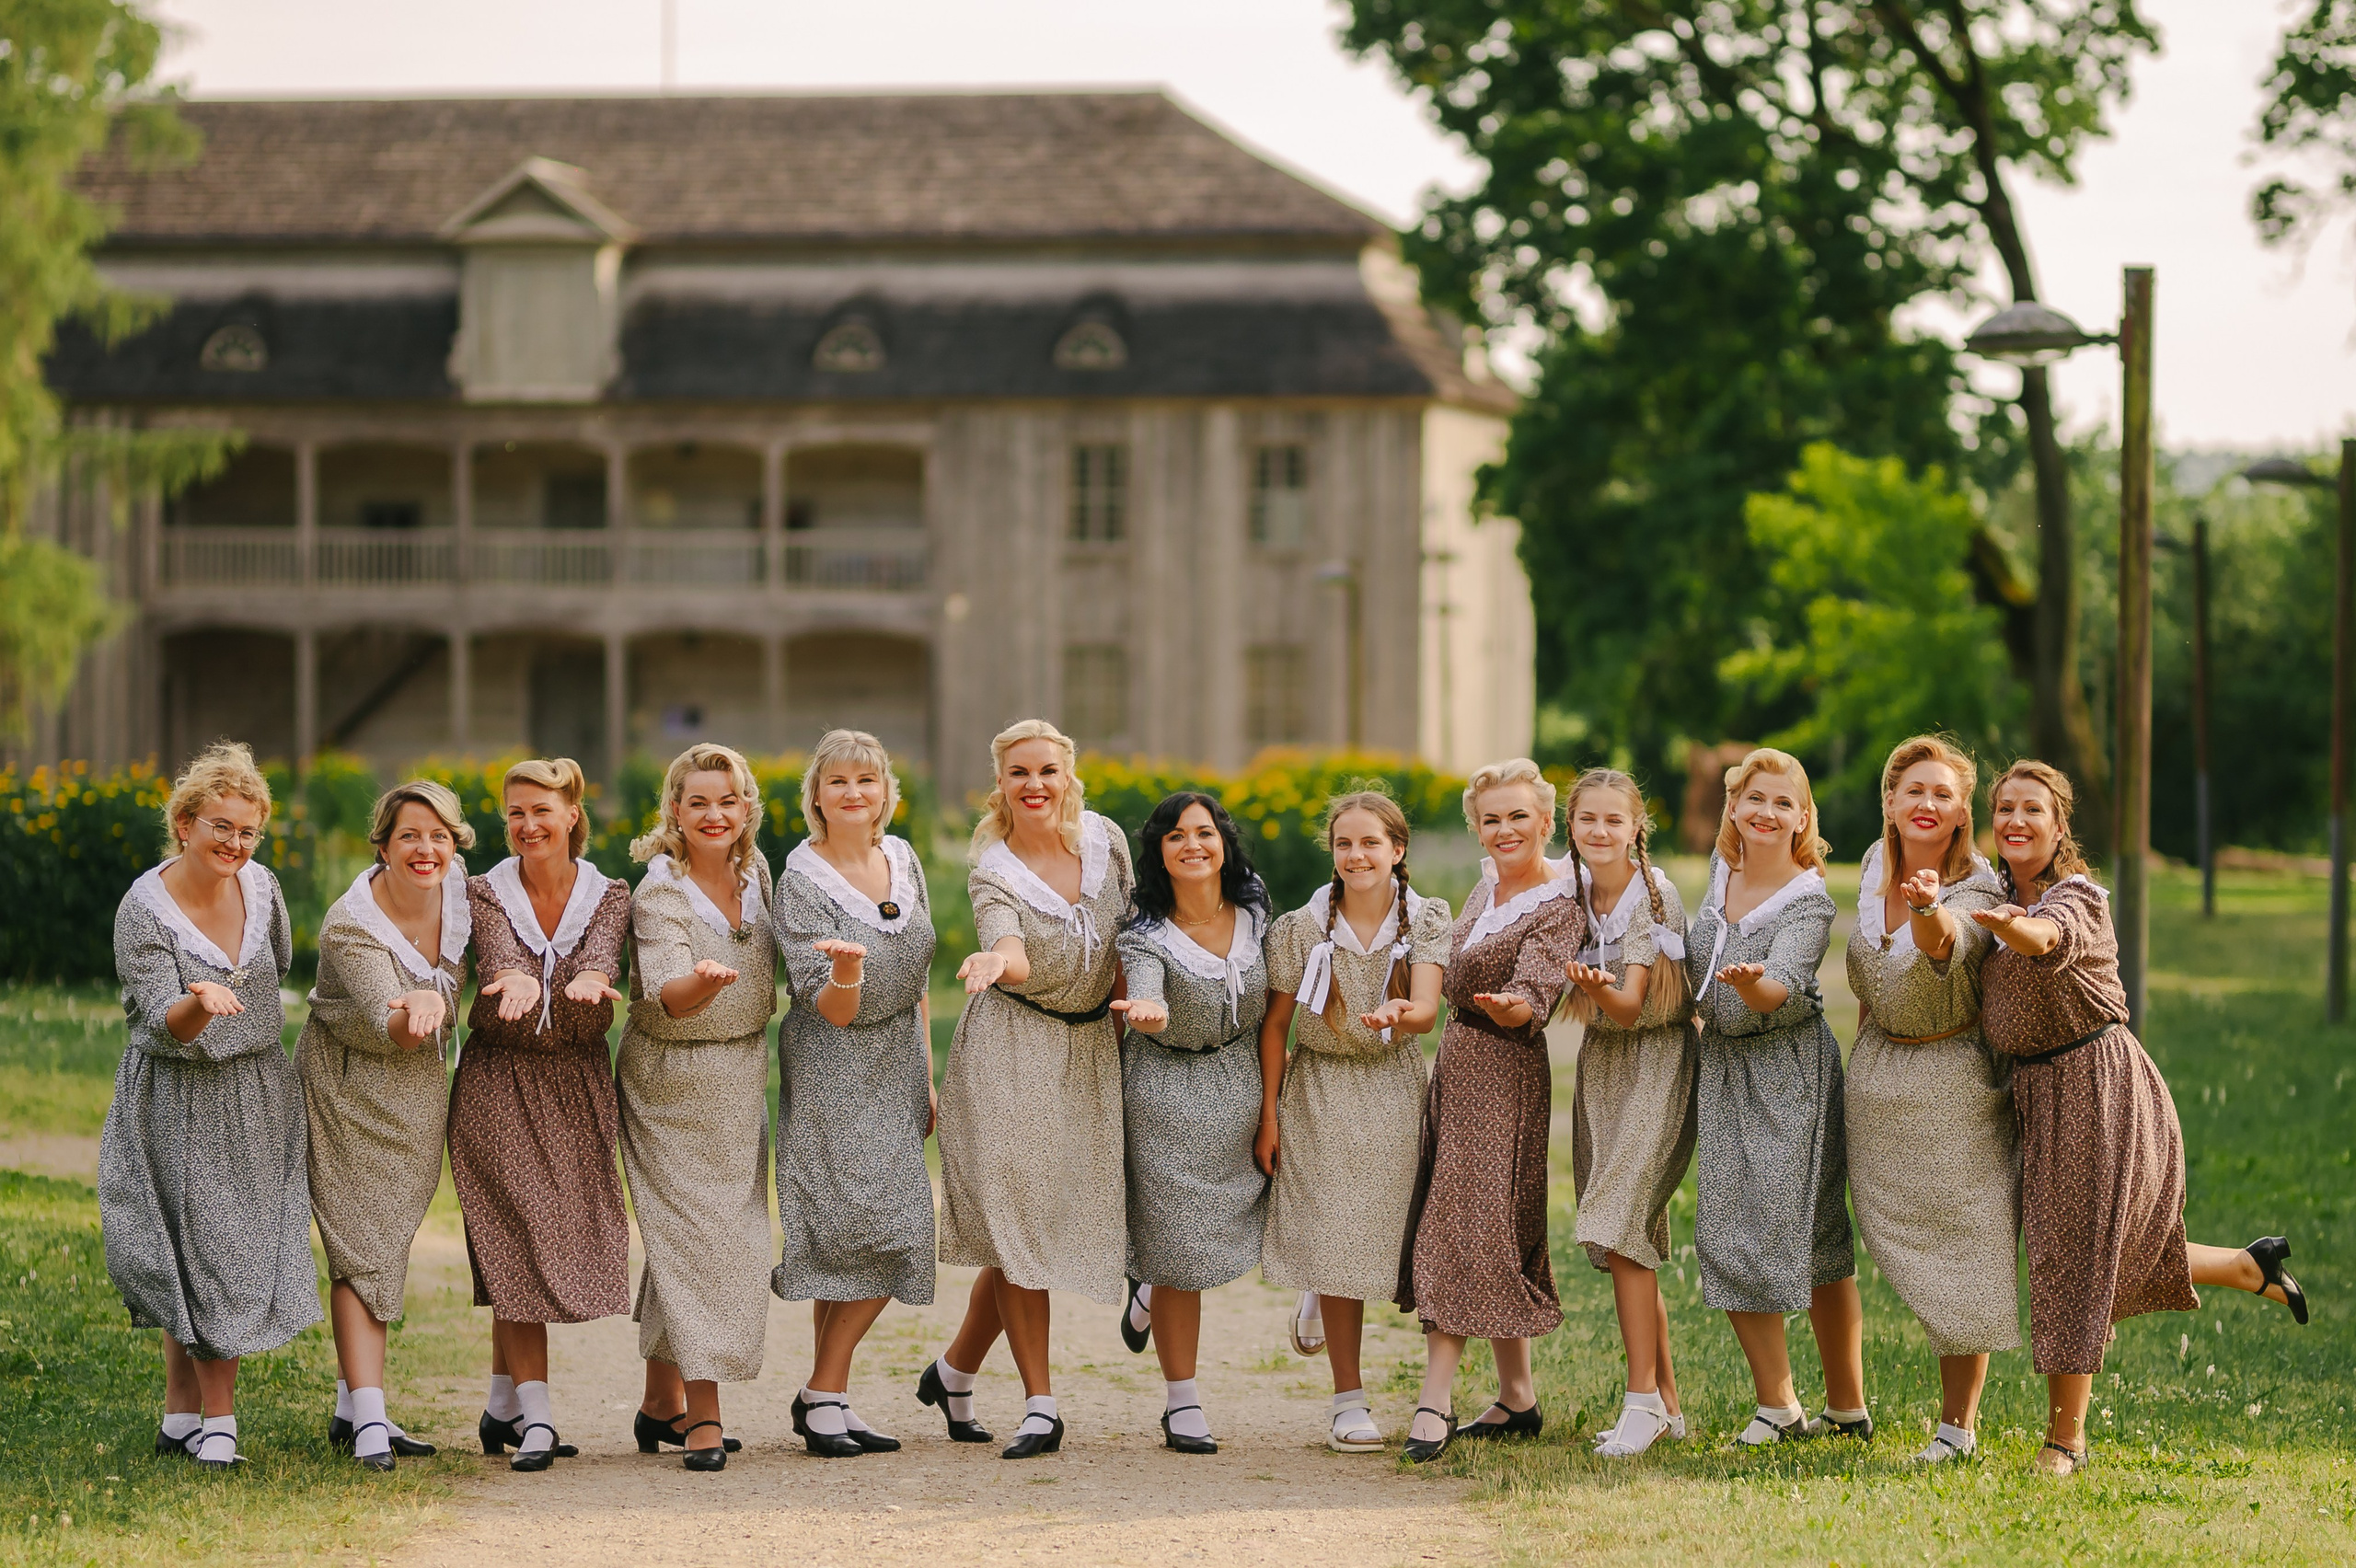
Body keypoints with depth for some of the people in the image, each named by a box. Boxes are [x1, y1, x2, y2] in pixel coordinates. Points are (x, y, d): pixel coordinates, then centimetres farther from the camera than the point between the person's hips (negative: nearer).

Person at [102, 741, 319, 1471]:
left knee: (244, 1250, 4)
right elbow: (167, 1024, -22)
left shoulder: (261, 886, -1)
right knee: (203, 1252, -4)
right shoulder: (144, 910, -16)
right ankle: (215, 1421, 6)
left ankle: (183, 1411, 14)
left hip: (258, 1100, 5)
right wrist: (199, 1005, -42)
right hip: (179, 1102, -5)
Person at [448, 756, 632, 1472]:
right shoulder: (488, 892, -2)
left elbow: (602, 958, -19)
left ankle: (503, 1403, 18)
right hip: (500, 1080, -2)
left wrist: (588, 979, -44)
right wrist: (516, 983, -46)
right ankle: (534, 1416, -11)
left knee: (563, 1236, 4)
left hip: (577, 1082, 2)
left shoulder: (608, 896, 2)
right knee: (519, 1235, -10)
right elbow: (498, 957, -22)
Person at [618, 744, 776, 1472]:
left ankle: (662, 1402, 21)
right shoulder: (659, 893, -18)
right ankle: (703, 1414, -8)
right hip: (670, 1080, -7)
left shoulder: (754, 869, 2)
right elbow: (666, 997, -32)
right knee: (690, 1235, -9)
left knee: (728, 1236, 9)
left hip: (742, 1077, 7)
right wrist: (705, 981, -51)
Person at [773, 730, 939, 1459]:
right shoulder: (802, 881, -12)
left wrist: (927, 1077, 14)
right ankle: (825, 1395, 0)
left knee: (894, 1231, 2)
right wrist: (846, 970, -39)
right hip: (834, 1070, -6)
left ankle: (825, 1396, 10)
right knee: (854, 1231, -12)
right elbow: (831, 1011, -17)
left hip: (899, 1066, 6)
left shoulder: (903, 859, 6)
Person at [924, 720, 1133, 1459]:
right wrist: (996, 961, -52)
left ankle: (955, 1369, 23)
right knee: (1018, 1224, -7)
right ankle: (1040, 1405, -2)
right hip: (1011, 1055, -4)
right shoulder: (993, 871, -11)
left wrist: (1127, 1010, 10)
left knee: (1057, 1223, 4)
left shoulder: (1106, 840, 1)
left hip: (1090, 1051, 4)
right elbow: (1011, 951, -30)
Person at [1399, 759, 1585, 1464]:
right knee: (1498, 1234, 11)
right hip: (1457, 1059, 8)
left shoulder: (1560, 908, -15)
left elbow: (1533, 998, -29)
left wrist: (1507, 1006, -48)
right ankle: (1518, 1399, 18)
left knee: (1466, 1227, -12)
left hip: (1503, 1073, -8)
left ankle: (1434, 1405, -14)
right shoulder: (1491, 880, 8)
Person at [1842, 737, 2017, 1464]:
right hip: (1877, 1078, 6)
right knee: (1902, 1247, 12)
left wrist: (1929, 907, -65)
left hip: (1953, 1083, -6)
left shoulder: (1974, 891, -19)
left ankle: (1958, 1421, 10)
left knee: (1957, 1255, -1)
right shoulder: (1874, 866, -2)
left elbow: (1945, 941, -44)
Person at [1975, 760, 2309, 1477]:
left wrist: (2009, 926, -63)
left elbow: (2045, 939, -42)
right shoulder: (2003, 896, 8)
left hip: (2095, 1084, -8)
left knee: (2072, 1252, -6)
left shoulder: (2077, 898, -16)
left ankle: (2065, 1438, 1)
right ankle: (2251, 1265, 34)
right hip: (2038, 1089, 8)